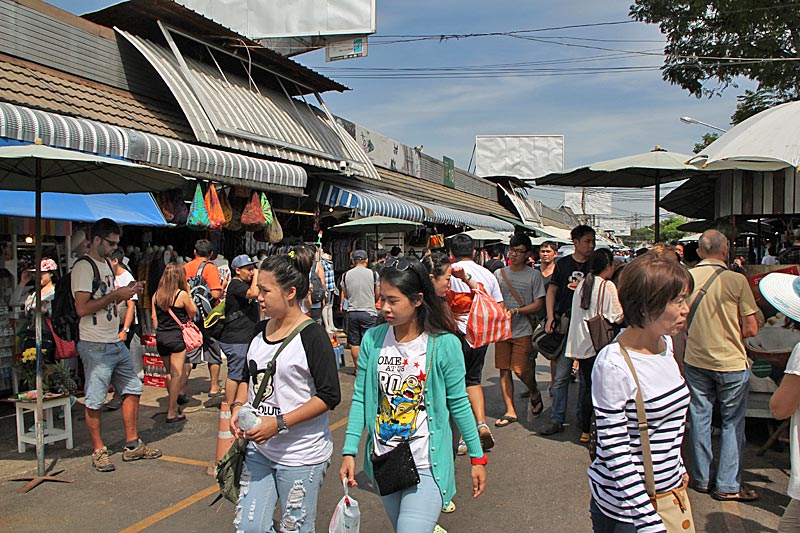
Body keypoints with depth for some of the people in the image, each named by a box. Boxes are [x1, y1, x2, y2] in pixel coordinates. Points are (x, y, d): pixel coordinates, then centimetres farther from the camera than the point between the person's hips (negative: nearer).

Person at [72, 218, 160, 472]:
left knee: (132, 390, 12)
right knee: (95, 401, 1)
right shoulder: (83, 267, -13)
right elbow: (82, 308, -21)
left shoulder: (106, 263, 16)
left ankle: (132, 445, 23)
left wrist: (126, 292, 5)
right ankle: (98, 451, 15)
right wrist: (116, 295, -17)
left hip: (116, 343, 9)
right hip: (96, 347, -9)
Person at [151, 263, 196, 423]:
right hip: (176, 337, -6)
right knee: (177, 374, -1)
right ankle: (171, 413, -1)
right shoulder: (181, 294, -10)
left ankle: (173, 407, 25)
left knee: (170, 373, 18)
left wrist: (158, 333, 18)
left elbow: (153, 317, 8)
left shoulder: (156, 294, 4)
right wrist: (188, 292, 6)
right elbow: (193, 312, 2)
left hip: (161, 338, 6)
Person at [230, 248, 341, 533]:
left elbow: (329, 396, -18)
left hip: (301, 456, -6)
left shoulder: (312, 335, -16)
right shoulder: (261, 330, 6)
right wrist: (238, 407, 0)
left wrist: (279, 423, -22)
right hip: (259, 449, 7)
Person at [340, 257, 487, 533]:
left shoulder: (444, 344, -13)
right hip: (384, 462, 4)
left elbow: (458, 403, -5)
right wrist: (349, 452, -3)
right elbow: (360, 399, 1)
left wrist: (477, 457, 0)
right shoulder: (372, 339, -4)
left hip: (426, 466, -4)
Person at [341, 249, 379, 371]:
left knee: (354, 343, 10)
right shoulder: (373, 274, -4)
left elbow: (345, 295, 12)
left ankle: (358, 369, 17)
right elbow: (378, 295, 5)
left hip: (352, 312, 2)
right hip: (368, 312, -2)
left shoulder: (346, 275, 1)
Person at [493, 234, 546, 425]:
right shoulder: (499, 273, 8)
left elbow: (538, 304, -5)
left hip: (523, 330, -3)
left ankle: (535, 393, 24)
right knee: (504, 370, 4)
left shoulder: (534, 275, -1)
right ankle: (510, 411, 15)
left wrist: (515, 311, -16)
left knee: (520, 369, -8)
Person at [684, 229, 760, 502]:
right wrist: (729, 334, 8)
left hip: (695, 361, 3)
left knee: (699, 418, 13)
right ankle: (728, 485, 15)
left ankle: (701, 478, 24)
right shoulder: (736, 280, -14)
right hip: (731, 362, -3)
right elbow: (751, 328, -10)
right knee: (732, 423, 9)